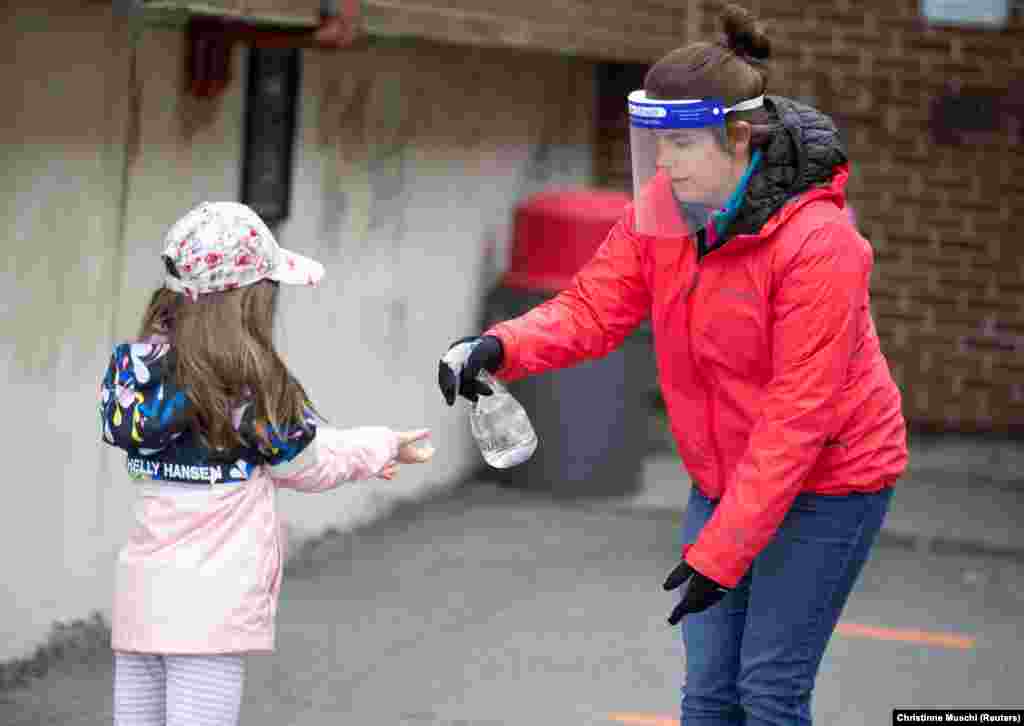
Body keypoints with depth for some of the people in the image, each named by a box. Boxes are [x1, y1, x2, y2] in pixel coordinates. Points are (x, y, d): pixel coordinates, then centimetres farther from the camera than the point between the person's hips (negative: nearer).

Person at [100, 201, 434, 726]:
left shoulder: (143, 363, 7)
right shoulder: (251, 379, -13)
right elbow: (308, 464, 3)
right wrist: (385, 447, 21)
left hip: (140, 593, 7)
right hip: (212, 607, -6)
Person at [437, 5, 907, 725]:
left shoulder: (817, 243, -27)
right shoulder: (662, 211, -6)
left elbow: (797, 415, -27)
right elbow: (594, 306, -9)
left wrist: (720, 551, -26)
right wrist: (501, 347, -31)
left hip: (826, 482, -6)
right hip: (726, 476, 7)